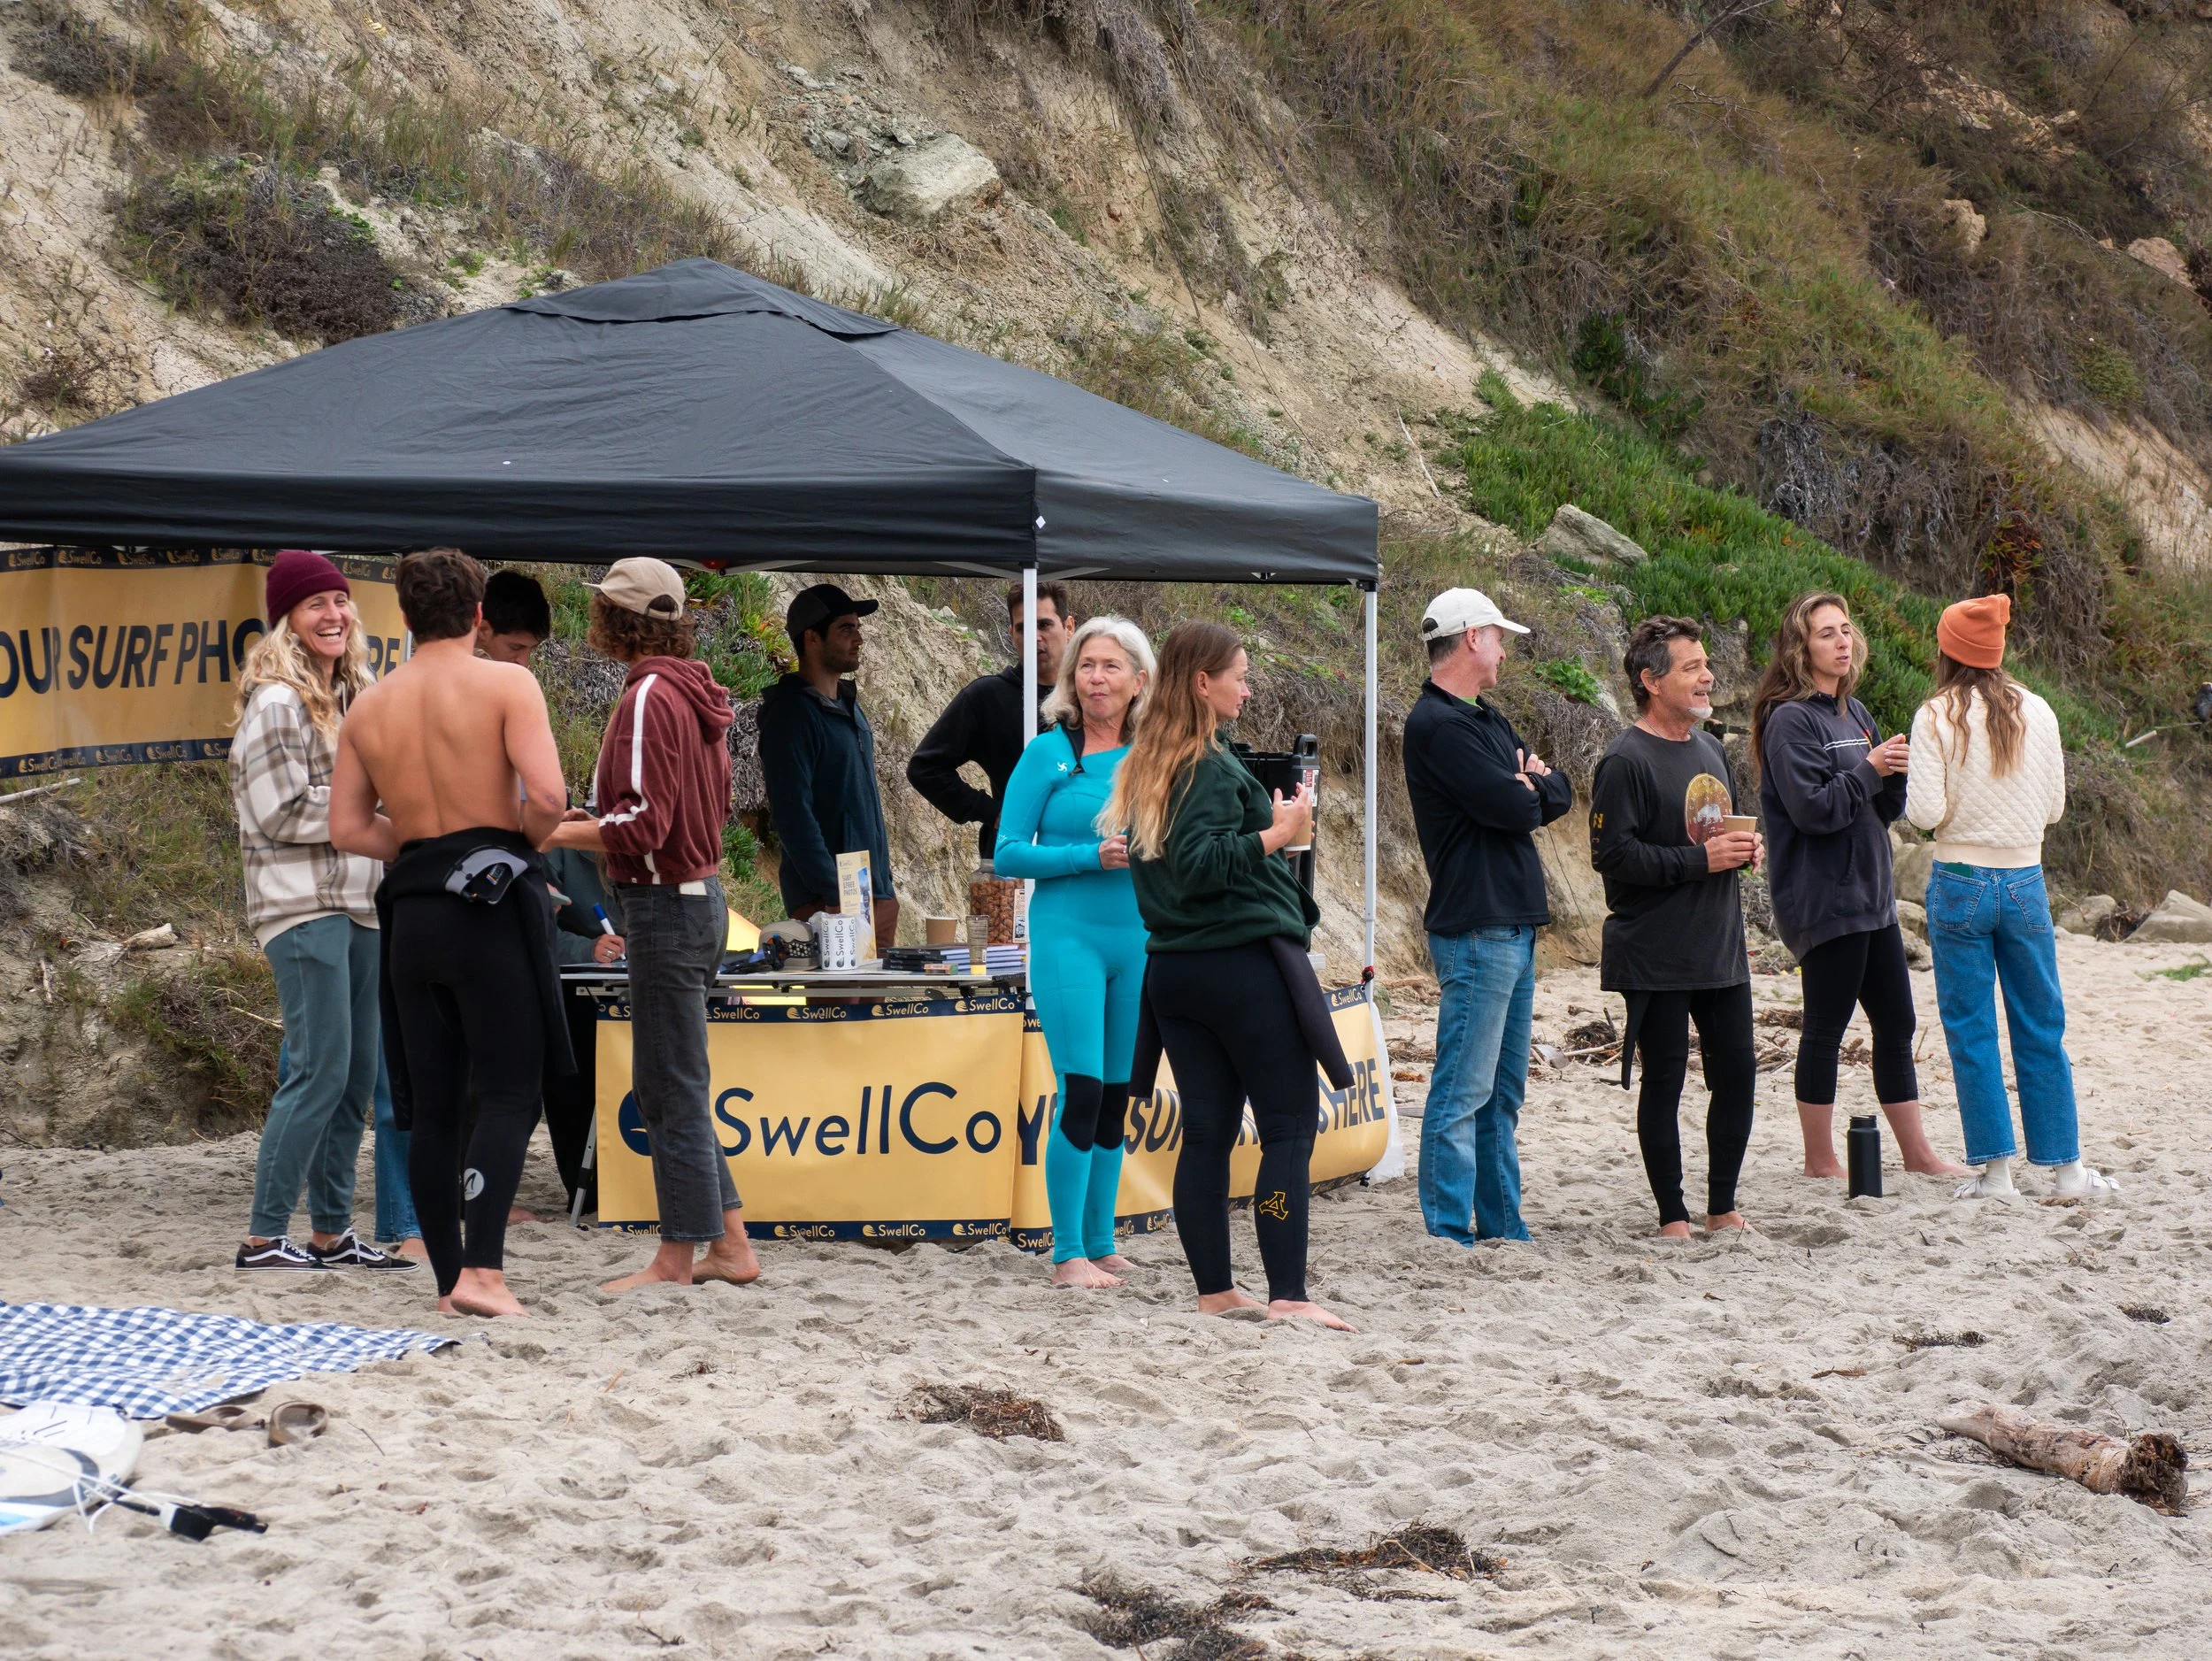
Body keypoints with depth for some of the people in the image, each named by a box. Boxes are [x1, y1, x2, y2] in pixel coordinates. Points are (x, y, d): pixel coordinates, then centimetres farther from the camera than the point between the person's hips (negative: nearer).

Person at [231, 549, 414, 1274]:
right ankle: (264, 1237, -7)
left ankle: (332, 1232, 15)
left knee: (358, 1077, 9)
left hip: (359, 900, 9)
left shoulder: (351, 697, 17)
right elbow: (284, 811, -14)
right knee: (320, 1071, -12)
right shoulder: (277, 703, -10)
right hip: (304, 904, -9)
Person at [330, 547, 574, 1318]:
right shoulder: (506, 684, -4)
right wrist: (523, 839, 3)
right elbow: (547, 795, -16)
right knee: (509, 1093, -4)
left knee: (433, 1107, 9)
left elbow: (347, 828, 8)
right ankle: (483, 1271, -17)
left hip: (412, 909, 5)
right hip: (492, 906, -5)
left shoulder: (369, 708, 11)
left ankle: (450, 1279, 11)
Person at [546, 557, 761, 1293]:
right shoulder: (693, 695, 13)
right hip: (699, 893, 10)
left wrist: (557, 833, -14)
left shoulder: (650, 699, -16)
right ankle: (728, 1241, 18)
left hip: (665, 903, -10)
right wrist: (592, 825, 16)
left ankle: (677, 1259, 3)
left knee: (672, 1089, -3)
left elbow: (644, 824, -22)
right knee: (671, 1085, 16)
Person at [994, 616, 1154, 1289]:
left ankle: (1100, 1245, 17)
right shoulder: (1048, 753, -2)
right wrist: (1091, 856, -15)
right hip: (1069, 936, -4)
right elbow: (1008, 854, -4)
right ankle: (1068, 1253, -6)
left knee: (1116, 1098, 9)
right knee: (1081, 1092, -10)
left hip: (1140, 942, 5)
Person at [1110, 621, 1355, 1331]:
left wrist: (1270, 829, 25)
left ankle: (1214, 1290, 10)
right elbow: (1199, 866, -23)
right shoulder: (1211, 768, -14)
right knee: (1290, 1128, -6)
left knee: (1206, 1132, 9)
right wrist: (1276, 835, -27)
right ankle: (1288, 1295, -11)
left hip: (1173, 971, 9)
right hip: (1244, 964, -9)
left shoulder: (1144, 767, 13)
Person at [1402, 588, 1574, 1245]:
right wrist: (1526, 791, 3)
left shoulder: (1485, 719, 18)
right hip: (1476, 927, -10)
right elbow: (1512, 808, -19)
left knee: (1503, 1092, 14)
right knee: (1462, 1092, -9)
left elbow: (1558, 794, 15)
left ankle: (1504, 1229, 19)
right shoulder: (1438, 724, -13)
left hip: (1514, 929, 10)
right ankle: (1450, 1238, -8)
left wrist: (1526, 788, -6)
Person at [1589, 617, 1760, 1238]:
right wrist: (1701, 860, -21)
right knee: (1664, 1082, 0)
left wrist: (1744, 846, 5)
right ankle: (1673, 1216, 8)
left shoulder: (1710, 749, 14)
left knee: (1737, 1073, 8)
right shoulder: (1625, 761, -12)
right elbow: (1612, 854, -19)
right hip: (1655, 958, -7)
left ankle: (1723, 1208, 20)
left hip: (1721, 949, 7)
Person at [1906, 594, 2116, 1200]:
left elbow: (1925, 812, -13)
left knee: (1970, 1031, 4)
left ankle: (1995, 1167, 3)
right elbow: (2054, 807, 6)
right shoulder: (2037, 712, 0)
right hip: (2026, 883, 3)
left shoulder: (1936, 718, -9)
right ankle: (2065, 1165, 13)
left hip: (1961, 883, -3)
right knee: (2041, 1029, 10)